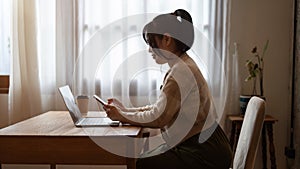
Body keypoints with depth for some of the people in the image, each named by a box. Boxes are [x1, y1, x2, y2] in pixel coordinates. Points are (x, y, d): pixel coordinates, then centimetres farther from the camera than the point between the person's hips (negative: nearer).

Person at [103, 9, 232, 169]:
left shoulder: (182, 71, -20)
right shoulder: (181, 66, 10)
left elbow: (159, 118, -21)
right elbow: (160, 108, 13)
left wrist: (121, 116, -9)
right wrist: (126, 110, 7)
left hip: (204, 152, -9)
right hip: (193, 145, 9)